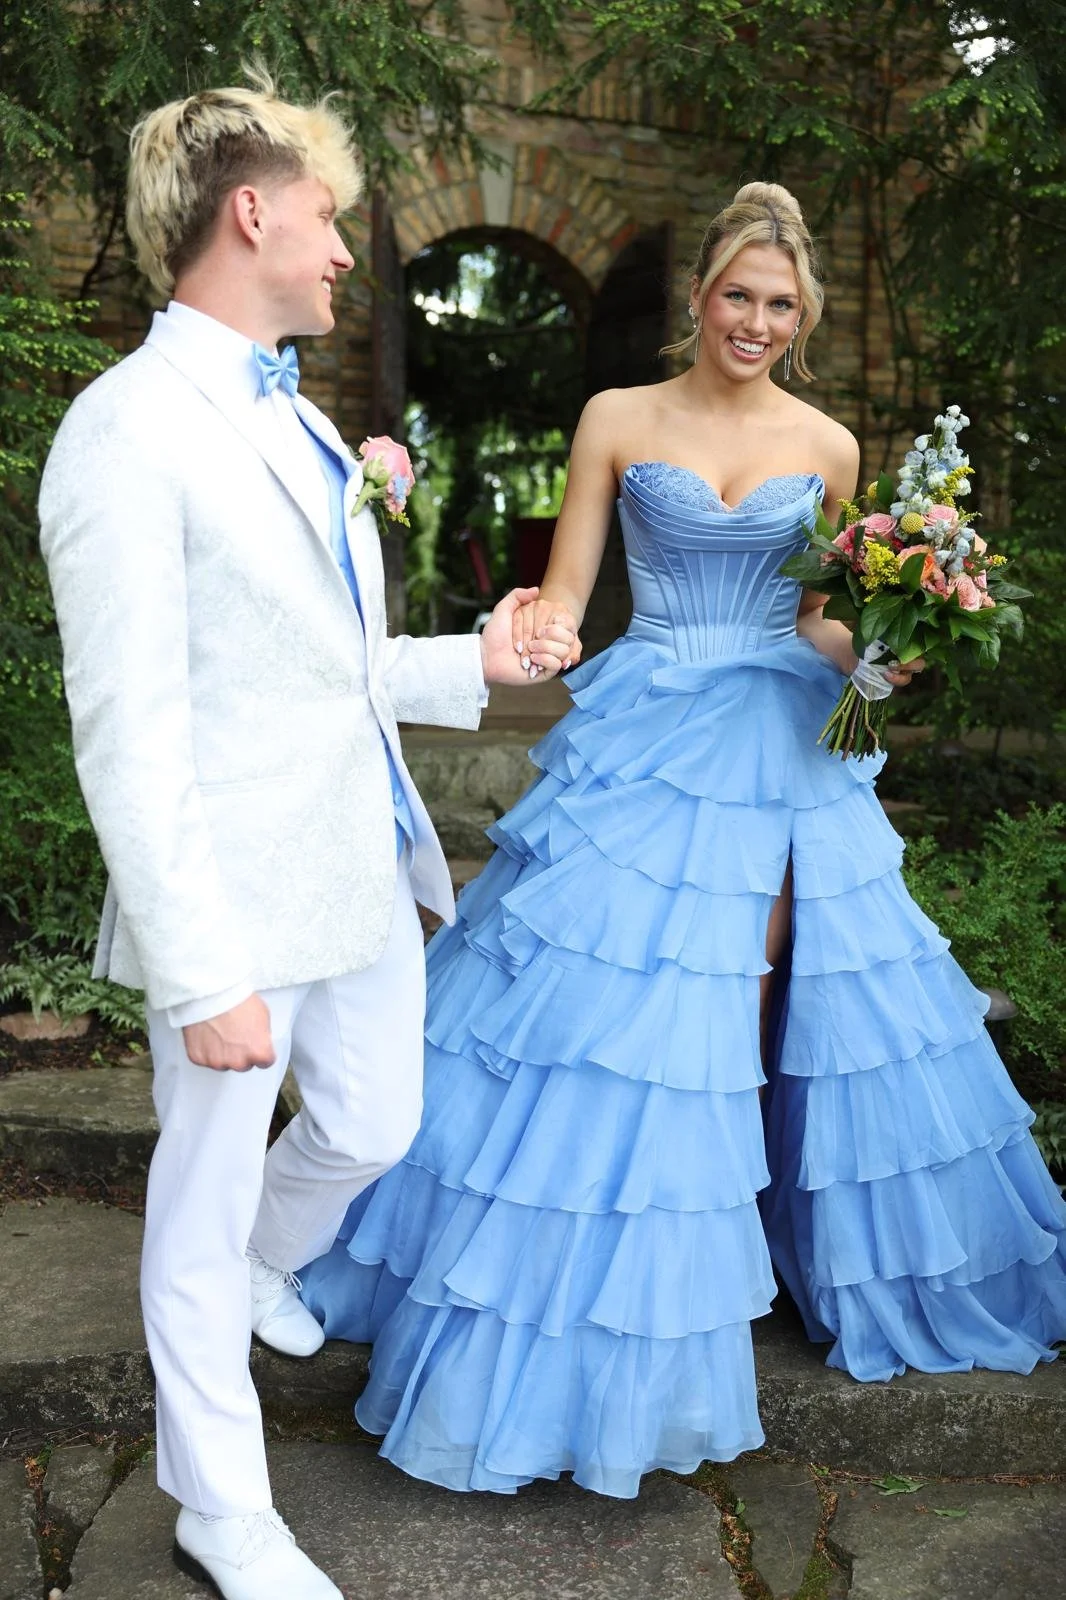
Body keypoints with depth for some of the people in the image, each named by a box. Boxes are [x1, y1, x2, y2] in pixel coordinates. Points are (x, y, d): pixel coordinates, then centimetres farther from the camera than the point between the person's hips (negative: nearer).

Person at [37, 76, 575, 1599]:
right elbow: (130, 740, -20)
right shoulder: (129, 431, -17)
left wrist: (474, 664, 13)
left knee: (375, 1130, 22)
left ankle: (263, 1265, 56)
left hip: (366, 867, 8)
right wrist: (203, 975, -20)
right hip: (237, 897, -8)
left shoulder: (301, 422, 12)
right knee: (205, 1195, 11)